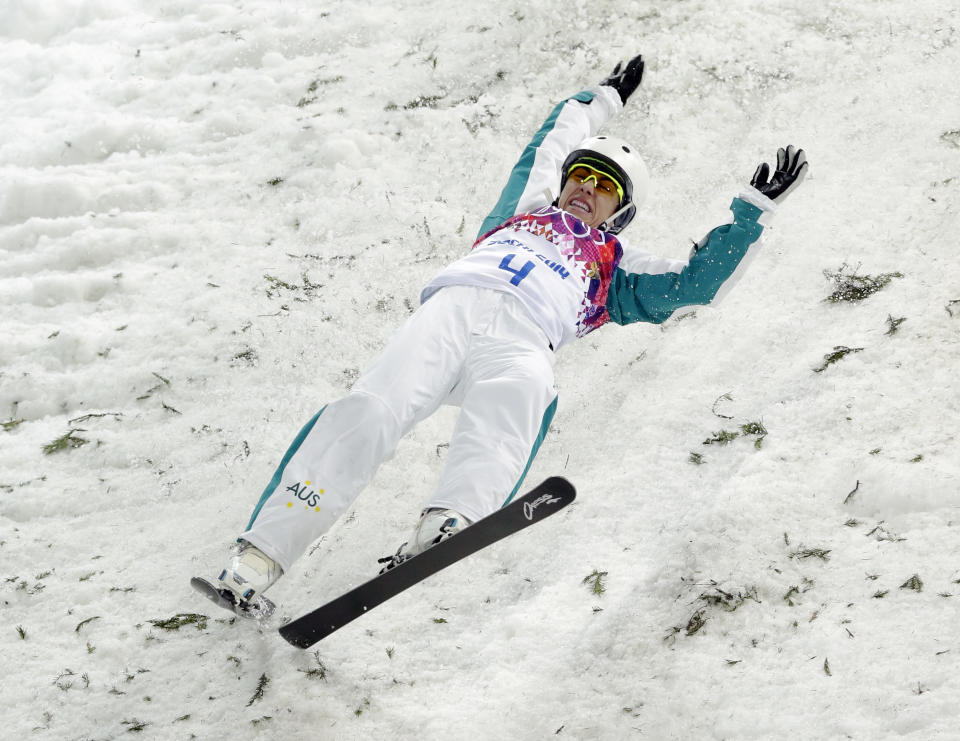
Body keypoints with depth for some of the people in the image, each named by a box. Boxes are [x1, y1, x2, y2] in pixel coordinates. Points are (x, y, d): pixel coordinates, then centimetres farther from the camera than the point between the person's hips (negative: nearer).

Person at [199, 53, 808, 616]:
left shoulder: (617, 271, 34)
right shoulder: (530, 207, 40)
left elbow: (700, 281, 25)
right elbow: (551, 140, 56)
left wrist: (754, 210, 27)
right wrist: (603, 99, 68)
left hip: (523, 341, -1)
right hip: (452, 307, 1)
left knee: (518, 393, -39)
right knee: (371, 412, -26)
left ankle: (447, 527, -64)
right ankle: (261, 556, -34)